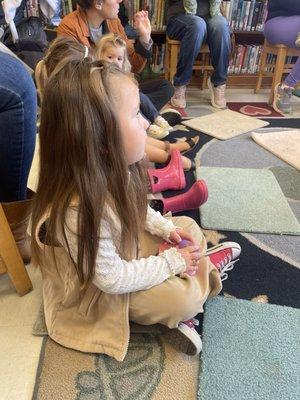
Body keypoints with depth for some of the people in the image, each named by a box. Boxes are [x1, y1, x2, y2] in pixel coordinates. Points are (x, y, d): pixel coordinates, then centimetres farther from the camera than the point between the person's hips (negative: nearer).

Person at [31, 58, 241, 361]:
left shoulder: (110, 172, -14)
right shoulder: (78, 213, -39)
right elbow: (113, 279, -29)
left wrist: (166, 228, -8)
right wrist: (172, 262, -20)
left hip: (127, 245, 8)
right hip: (101, 293, -8)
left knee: (189, 226, 6)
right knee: (182, 297, -21)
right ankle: (206, 266, 12)